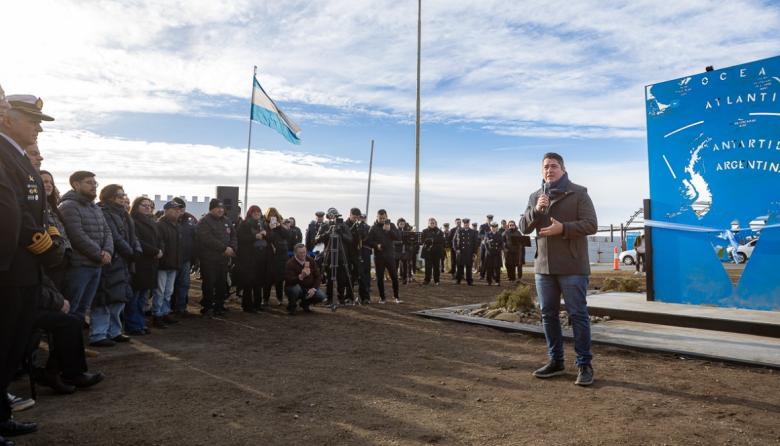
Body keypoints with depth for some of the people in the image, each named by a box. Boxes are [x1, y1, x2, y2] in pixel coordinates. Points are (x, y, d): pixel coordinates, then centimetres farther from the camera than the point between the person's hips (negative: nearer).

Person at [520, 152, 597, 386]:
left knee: (578, 315, -1)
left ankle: (584, 364, 9)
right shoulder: (535, 197, 12)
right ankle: (556, 361, 23)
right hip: (543, 266, 5)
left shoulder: (578, 193, -3)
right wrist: (536, 210, -11)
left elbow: (591, 225, -8)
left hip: (571, 266, -5)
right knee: (548, 314, 11)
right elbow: (524, 227, 8)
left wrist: (563, 228, -21)